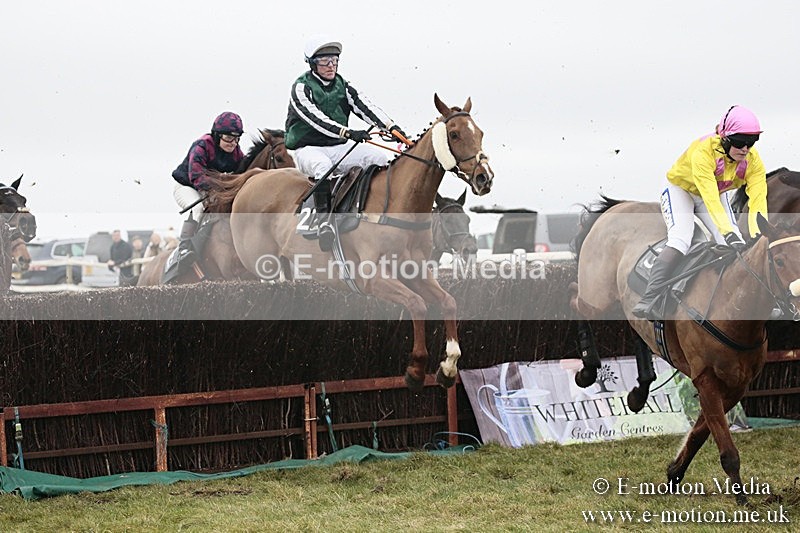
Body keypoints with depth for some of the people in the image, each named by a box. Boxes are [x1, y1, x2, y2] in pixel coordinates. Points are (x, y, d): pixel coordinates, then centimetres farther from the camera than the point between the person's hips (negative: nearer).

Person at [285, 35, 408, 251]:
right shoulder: (301, 88, -7)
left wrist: (390, 127, -20)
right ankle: (323, 220, -46)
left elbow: (366, 107, -2)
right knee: (323, 166, -40)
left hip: (339, 148, 6)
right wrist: (347, 132, -38)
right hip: (308, 148, -6)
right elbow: (315, 118, -24)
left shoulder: (342, 86, 12)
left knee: (380, 157, -14)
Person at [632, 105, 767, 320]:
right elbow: (710, 199, -46)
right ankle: (648, 301, -34)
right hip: (680, 190, -5)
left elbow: (758, 200, -30)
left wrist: (759, 237, -45)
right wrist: (729, 234, -54)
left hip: (717, 194, 5)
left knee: (736, 247, -13)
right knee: (680, 240, -27)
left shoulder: (753, 161, -23)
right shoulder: (703, 151, -39)